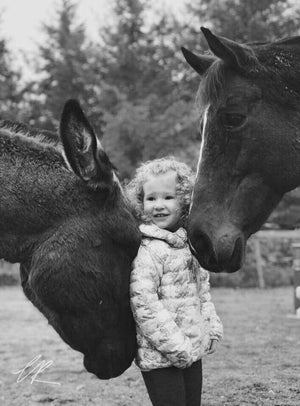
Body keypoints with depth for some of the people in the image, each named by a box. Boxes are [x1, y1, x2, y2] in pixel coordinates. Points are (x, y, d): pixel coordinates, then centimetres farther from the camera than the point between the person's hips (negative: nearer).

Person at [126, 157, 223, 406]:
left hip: (193, 351, 8)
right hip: (160, 357, -8)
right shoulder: (145, 249, -15)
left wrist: (213, 327, 9)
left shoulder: (190, 244, 10)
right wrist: (176, 346, -20)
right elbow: (143, 302, -21)